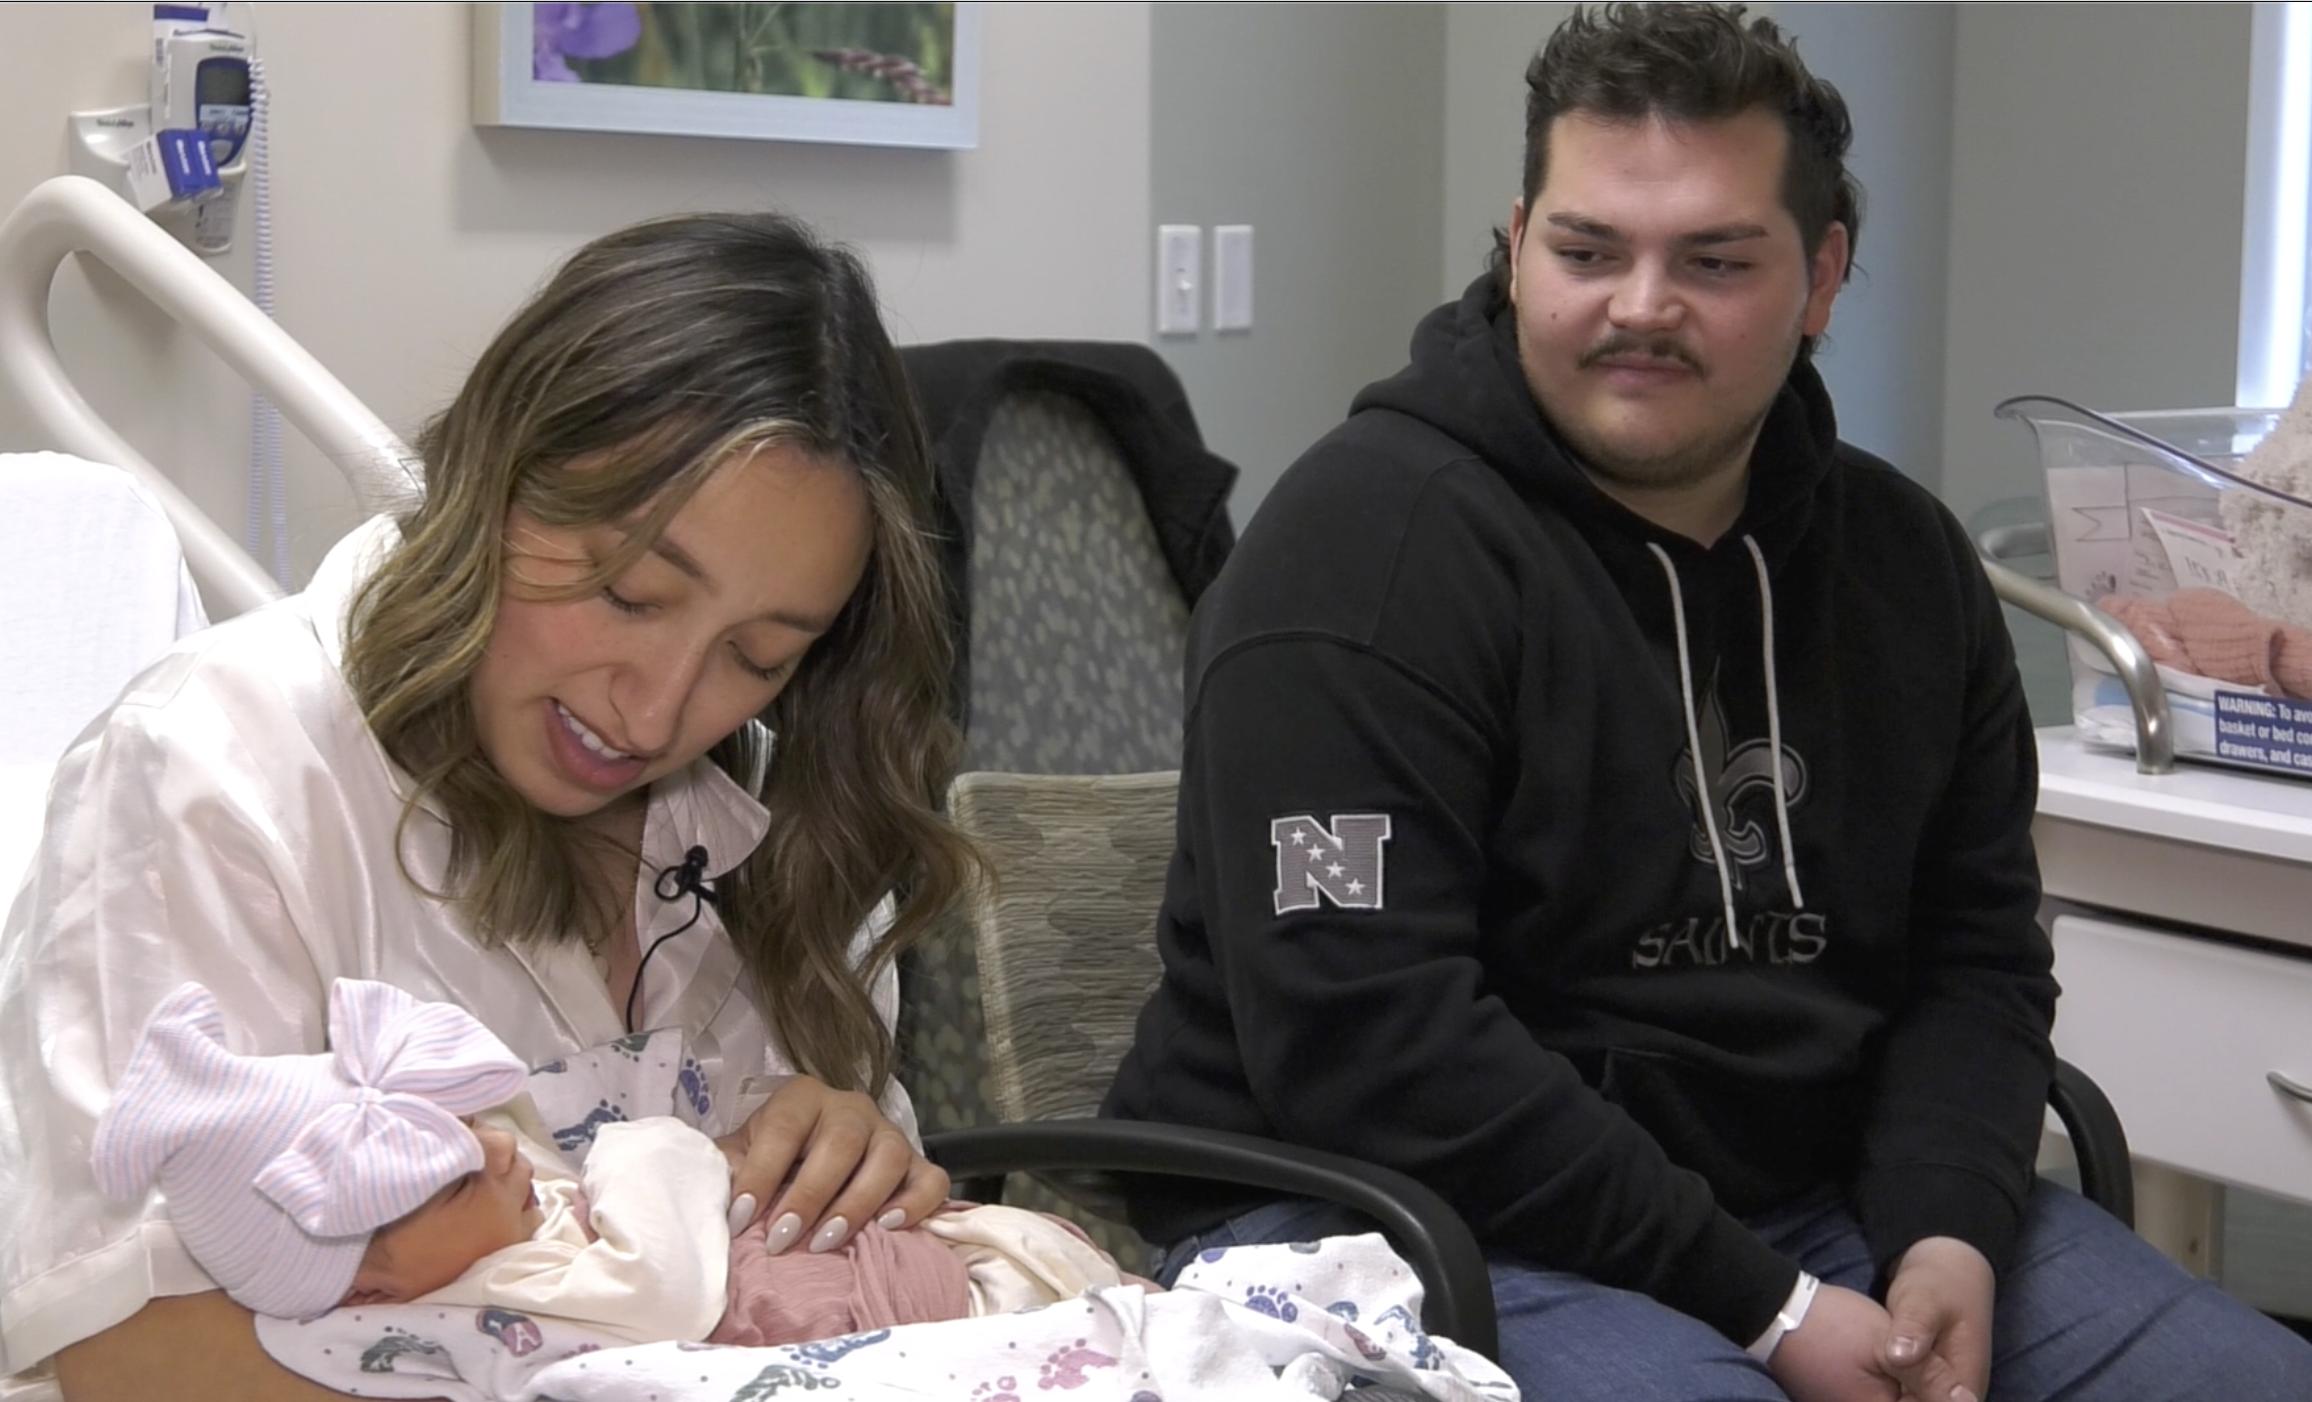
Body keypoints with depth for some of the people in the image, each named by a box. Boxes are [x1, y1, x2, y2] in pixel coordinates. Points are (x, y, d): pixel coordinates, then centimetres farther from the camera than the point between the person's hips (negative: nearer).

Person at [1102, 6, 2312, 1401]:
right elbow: (1359, 1030, -21)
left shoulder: (1905, 558, 8)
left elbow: (1978, 951, 10)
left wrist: (1948, 1236, -11)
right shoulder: (1373, 537, -13)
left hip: (1820, 1197, 6)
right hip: (1413, 1216, -6)